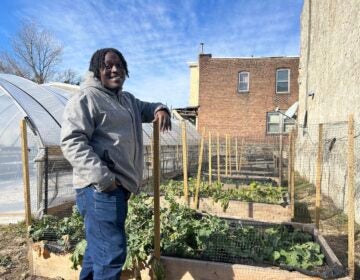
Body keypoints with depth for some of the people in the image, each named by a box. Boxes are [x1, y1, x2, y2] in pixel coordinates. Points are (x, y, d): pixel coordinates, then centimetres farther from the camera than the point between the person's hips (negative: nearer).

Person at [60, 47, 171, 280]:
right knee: (111, 250, -8)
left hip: (119, 184, 9)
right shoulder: (86, 98, -8)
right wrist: (101, 177, -25)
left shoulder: (127, 99, 20)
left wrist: (160, 109, 10)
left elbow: (146, 108, 36)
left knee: (99, 247, 21)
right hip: (100, 187, -9)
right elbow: (72, 141, -17)